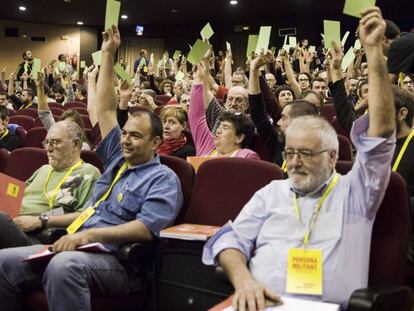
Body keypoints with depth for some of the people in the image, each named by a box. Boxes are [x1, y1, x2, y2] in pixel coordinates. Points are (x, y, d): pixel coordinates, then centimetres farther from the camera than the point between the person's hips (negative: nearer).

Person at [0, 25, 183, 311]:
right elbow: (106, 109, 21)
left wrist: (89, 234, -25)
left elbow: (146, 228, -16)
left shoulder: (163, 179, -2)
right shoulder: (118, 159, 21)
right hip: (77, 247, 8)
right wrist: (108, 55, 19)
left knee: (63, 266, -40)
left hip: (115, 260, -8)